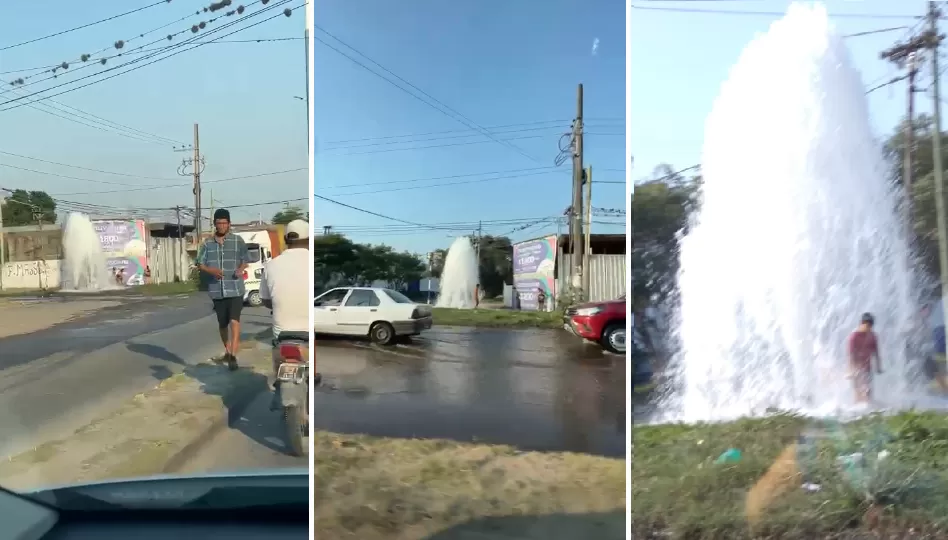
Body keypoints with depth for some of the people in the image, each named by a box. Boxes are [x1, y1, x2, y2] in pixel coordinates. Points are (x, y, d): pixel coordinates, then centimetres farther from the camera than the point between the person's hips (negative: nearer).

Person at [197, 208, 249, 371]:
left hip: (235, 288, -3)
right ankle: (227, 351, 34)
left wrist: (241, 269, -18)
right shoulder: (207, 243, 6)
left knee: (234, 321, -15)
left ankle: (233, 356, -14)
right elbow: (200, 264, 8)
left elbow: (246, 260, 4)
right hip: (217, 290, 3)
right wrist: (211, 270, -13)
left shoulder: (238, 241, 0)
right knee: (222, 323, 15)